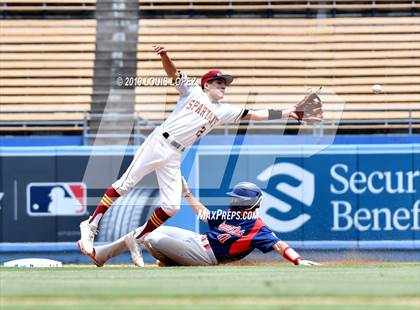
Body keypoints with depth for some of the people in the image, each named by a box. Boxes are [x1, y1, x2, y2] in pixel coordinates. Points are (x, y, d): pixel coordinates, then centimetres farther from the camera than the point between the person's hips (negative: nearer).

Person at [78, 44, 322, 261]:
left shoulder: (224, 111, 14)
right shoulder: (193, 91, 6)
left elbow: (253, 114, 10)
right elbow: (173, 72, -3)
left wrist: (289, 113, 4)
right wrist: (165, 56, -25)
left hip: (174, 158, 4)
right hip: (157, 143, -4)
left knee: (172, 206, -5)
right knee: (124, 185, -9)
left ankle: (136, 239, 11)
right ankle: (90, 226, -6)